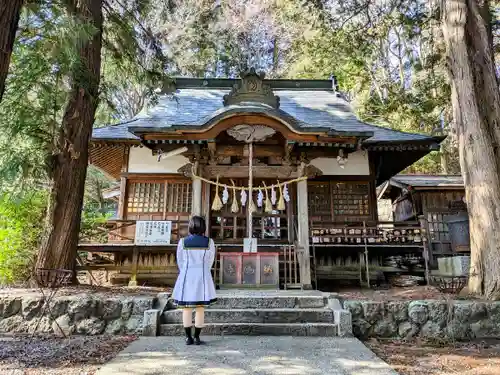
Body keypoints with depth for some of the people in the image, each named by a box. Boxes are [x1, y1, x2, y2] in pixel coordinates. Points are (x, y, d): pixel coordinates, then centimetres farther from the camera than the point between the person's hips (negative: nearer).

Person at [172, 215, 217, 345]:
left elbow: (180, 262, 4)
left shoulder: (183, 242, -4)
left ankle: (188, 337, 11)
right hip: (202, 277, 0)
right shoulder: (209, 242, -4)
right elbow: (210, 262, 4)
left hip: (186, 277, 1)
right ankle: (197, 337, 8)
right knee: (200, 308, 6)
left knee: (187, 308, 7)